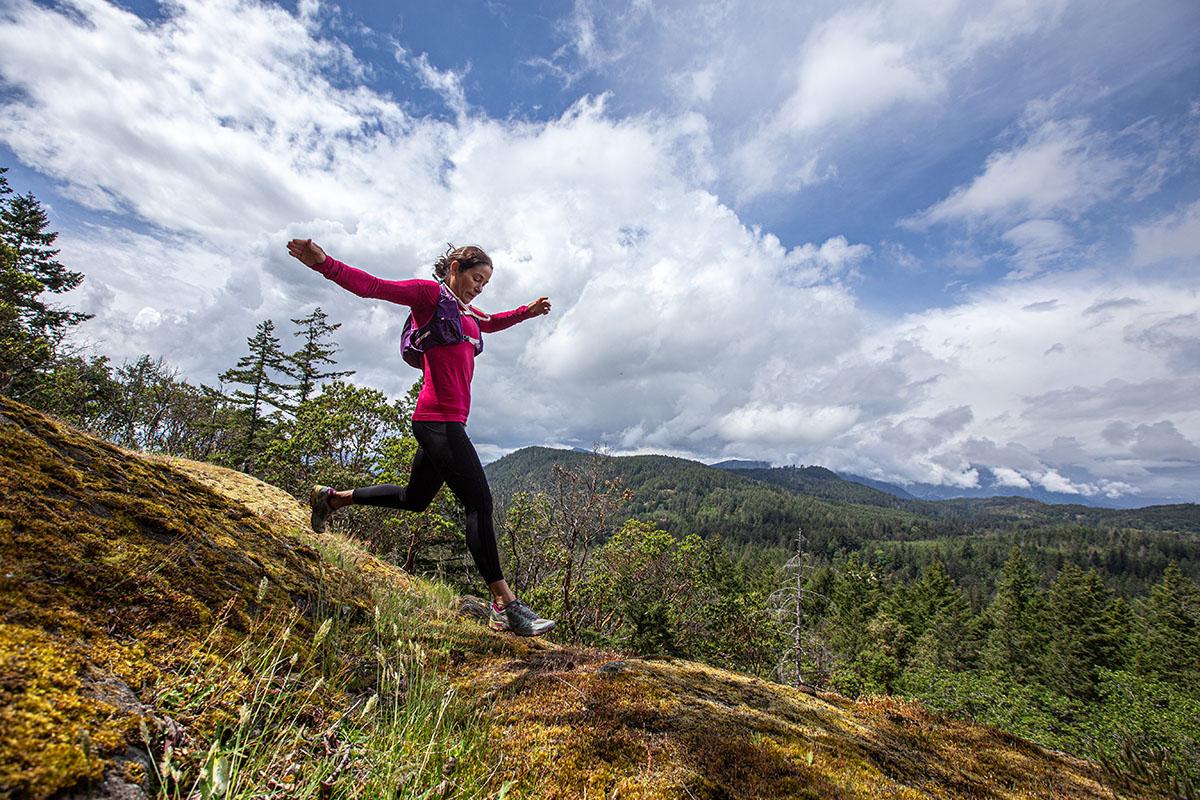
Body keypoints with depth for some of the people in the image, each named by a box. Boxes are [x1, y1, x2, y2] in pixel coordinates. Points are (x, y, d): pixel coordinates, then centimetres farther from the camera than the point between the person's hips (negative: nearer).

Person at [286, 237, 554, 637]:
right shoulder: (429, 293, -1)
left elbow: (491, 323, 42)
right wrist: (325, 263, -23)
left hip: (447, 421, 10)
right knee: (479, 503, -12)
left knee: (414, 499, 23)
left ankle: (333, 497, 41)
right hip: (438, 419, -10)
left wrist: (526, 312, 35)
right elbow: (371, 286, -9)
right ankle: (505, 605, -6)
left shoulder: (466, 313, 22)